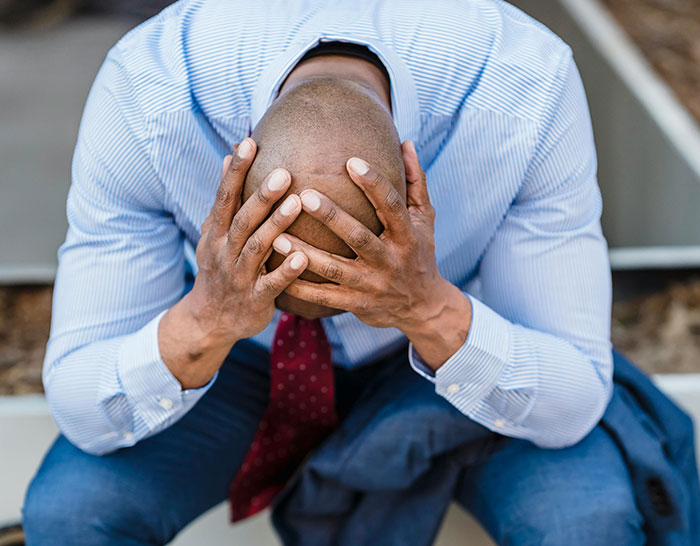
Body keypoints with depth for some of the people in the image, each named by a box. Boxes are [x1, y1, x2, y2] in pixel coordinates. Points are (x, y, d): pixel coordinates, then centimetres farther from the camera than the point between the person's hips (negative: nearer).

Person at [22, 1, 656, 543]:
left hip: (442, 347, 0)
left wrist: (429, 308, -49)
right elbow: (86, 414, -27)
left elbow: (570, 405, -28)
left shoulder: (526, 93, -36)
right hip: (247, 354, 1)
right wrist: (209, 321, -49)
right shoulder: (142, 100, -35)